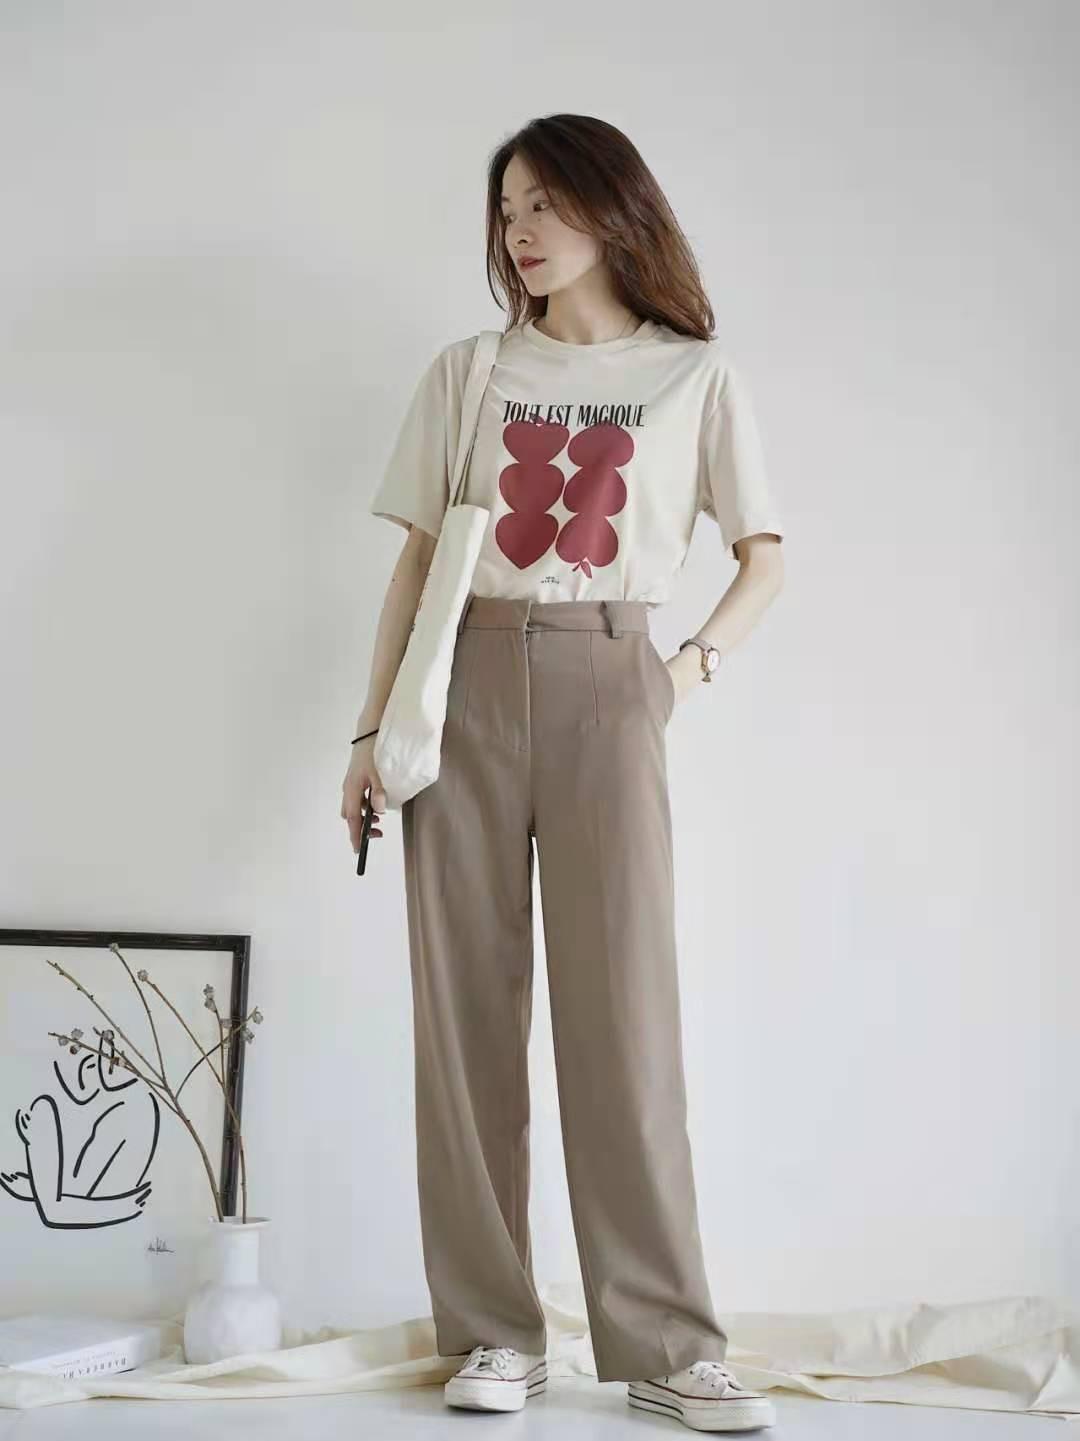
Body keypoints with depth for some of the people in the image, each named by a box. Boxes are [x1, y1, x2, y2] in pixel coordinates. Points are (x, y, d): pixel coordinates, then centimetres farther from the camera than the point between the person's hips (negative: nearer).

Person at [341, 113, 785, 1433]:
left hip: (607, 684, -2)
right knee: (467, 1004, 0)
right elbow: (418, 558, 10)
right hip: (471, 682, 2)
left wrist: (701, 657, -4)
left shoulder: (696, 376, 8)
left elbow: (764, 553, 13)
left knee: (622, 1004, -5)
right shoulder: (468, 371, 12)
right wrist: (371, 728, 5)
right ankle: (495, 1333, 9)